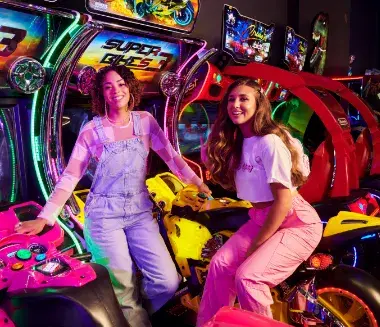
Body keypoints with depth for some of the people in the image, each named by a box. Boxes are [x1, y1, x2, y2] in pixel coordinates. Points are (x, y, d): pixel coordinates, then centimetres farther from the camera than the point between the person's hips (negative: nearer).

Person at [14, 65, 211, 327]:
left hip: (140, 210, 2)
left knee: (168, 282, -7)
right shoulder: (92, 130, -4)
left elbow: (170, 155, 7)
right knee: (123, 289, -5)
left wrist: (198, 183, 4)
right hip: (104, 214, -2)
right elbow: (70, 177, -4)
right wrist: (45, 217, -11)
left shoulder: (145, 121, 2)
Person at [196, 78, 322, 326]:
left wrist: (255, 246, -16)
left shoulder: (270, 142, -20)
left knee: (247, 277, -21)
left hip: (296, 224, -7)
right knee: (220, 264, -7)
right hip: (261, 219, 8)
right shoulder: (236, 143, 6)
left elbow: (284, 200, -21)